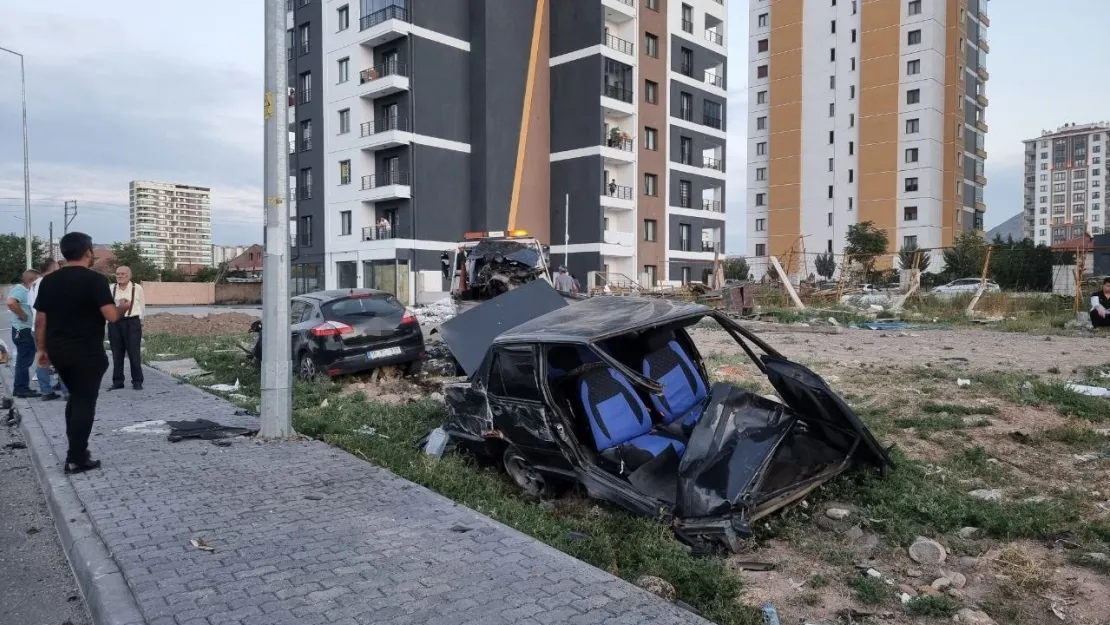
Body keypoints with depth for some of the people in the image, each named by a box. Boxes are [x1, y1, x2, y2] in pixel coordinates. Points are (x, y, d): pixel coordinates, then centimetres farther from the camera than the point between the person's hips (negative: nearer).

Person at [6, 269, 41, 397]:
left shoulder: (26, 290, 14)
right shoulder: (20, 289, -15)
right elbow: (11, 303, -33)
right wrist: (22, 315, -23)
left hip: (27, 330, 10)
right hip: (23, 330, -10)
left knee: (24, 359, 15)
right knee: (24, 360, -6)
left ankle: (21, 388, 23)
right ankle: (21, 389, -2)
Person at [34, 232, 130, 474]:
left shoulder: (48, 281, 7)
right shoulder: (95, 279, -14)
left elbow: (40, 320, 9)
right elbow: (112, 316, -21)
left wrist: (42, 348, 17)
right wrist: (123, 307, 1)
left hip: (58, 351, 7)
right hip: (87, 353, -7)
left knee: (75, 397, 22)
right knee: (84, 402, 1)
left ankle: (76, 449, 27)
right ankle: (76, 459, 3)